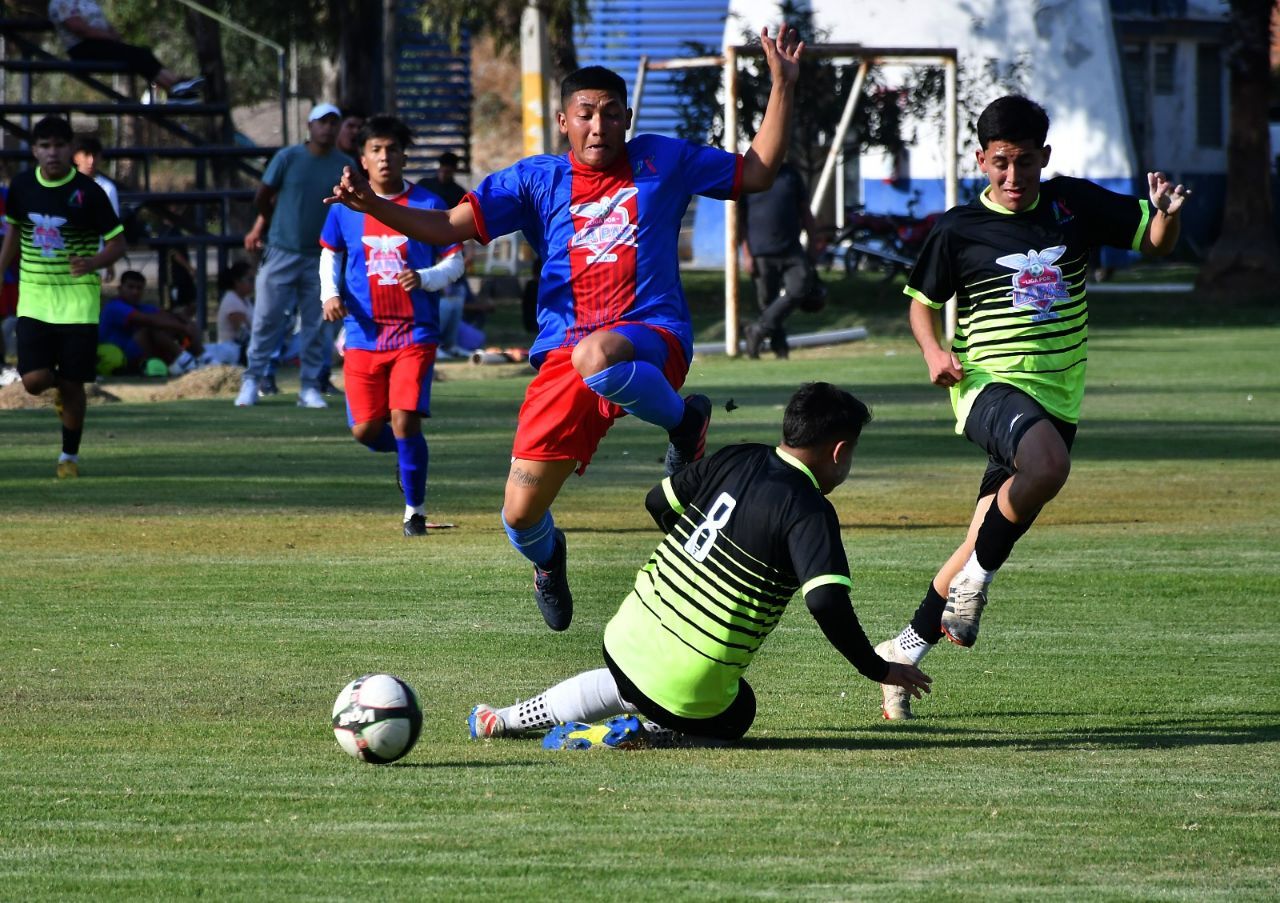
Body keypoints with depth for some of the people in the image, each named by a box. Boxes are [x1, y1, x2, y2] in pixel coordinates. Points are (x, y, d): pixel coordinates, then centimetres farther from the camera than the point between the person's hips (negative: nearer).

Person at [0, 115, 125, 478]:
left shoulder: (88, 192, -10)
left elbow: (117, 242, -6)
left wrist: (94, 262, -25)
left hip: (78, 300, -2)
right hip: (33, 299, 2)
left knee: (72, 384, -1)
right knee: (34, 380, -10)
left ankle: (70, 455, 17)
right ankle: (59, 387, 27)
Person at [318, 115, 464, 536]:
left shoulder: (427, 205, -2)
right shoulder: (345, 208, 5)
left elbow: (454, 262, 2)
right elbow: (330, 254, 20)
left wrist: (425, 278, -18)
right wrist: (330, 293, 1)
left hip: (415, 332, -3)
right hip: (365, 334, 3)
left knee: (404, 420, -15)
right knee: (365, 430, 3)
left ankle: (415, 509, 1)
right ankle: (407, 452, 37)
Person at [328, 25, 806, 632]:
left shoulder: (661, 162, 10)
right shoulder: (538, 180, 10)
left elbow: (757, 173, 17)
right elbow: (449, 227, 5)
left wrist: (782, 87, 8)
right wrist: (372, 206, -10)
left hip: (651, 336, -3)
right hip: (563, 350, 3)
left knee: (595, 359, -43)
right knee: (521, 515, -2)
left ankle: (681, 419, -11)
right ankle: (547, 558, 38)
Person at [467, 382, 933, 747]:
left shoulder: (736, 459, 3)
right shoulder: (810, 512, -17)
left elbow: (657, 502, 15)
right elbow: (827, 602, -27)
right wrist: (878, 669, -14)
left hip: (628, 637, 6)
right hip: (693, 689, -6)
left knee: (624, 686, 40)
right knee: (734, 718, 27)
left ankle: (509, 719, 39)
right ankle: (640, 731, 1)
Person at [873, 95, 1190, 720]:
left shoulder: (1075, 205, 4)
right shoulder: (959, 229, -2)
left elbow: (1155, 242, 11)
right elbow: (922, 301, 11)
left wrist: (1166, 213, -12)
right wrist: (934, 351, -9)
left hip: (1057, 400, 4)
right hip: (990, 385, -4)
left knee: (987, 545, 7)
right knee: (1047, 463, -37)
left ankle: (907, 645, 25)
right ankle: (977, 575, -16)